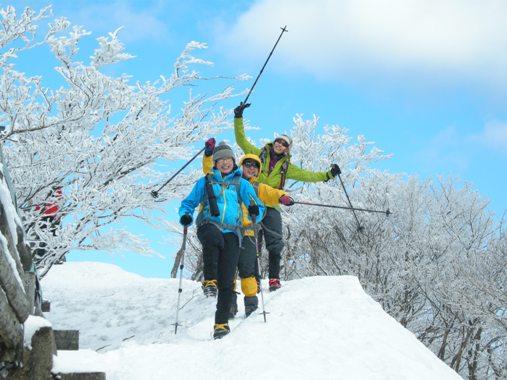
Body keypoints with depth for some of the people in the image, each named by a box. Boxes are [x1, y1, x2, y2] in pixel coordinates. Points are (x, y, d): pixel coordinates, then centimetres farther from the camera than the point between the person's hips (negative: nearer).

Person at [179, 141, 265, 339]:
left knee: (226, 280, -9)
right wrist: (185, 215, -3)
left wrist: (255, 211, -13)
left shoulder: (241, 184, 19)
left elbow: (258, 208, 12)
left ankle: (222, 321, -2)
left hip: (231, 233, 1)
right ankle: (209, 280, -28)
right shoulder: (206, 182, 19)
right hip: (209, 226, -1)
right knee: (213, 236, -40)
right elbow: (188, 202, 20)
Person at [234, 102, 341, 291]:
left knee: (275, 243, -6)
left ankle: (274, 278, 0)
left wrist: (327, 175, 8)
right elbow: (241, 140, 9)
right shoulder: (258, 154, 12)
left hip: (270, 206, 2)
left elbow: (306, 175, 16)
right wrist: (238, 118, 1)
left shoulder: (286, 166, 16)